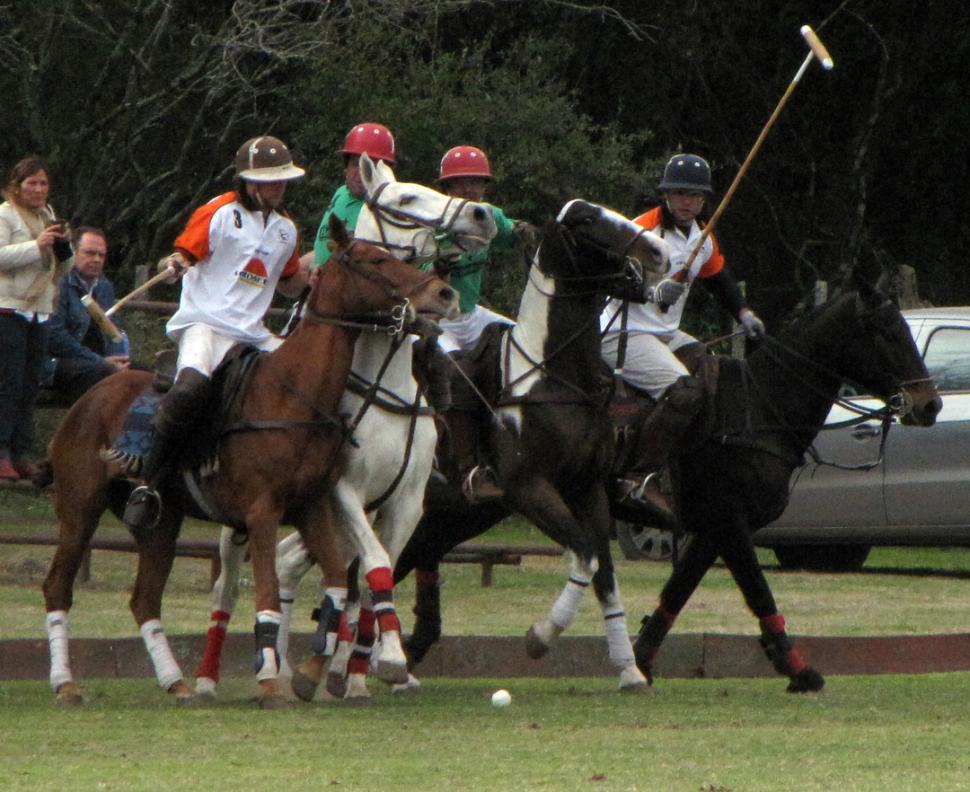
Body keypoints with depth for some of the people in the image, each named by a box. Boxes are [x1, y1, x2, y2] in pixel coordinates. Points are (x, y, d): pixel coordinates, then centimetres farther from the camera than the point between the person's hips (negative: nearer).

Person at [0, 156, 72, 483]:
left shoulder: (47, 216, 18)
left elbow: (61, 267, 23)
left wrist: (63, 244, 2)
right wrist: (37, 245, -22)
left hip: (39, 310, 7)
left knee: (30, 385, 5)